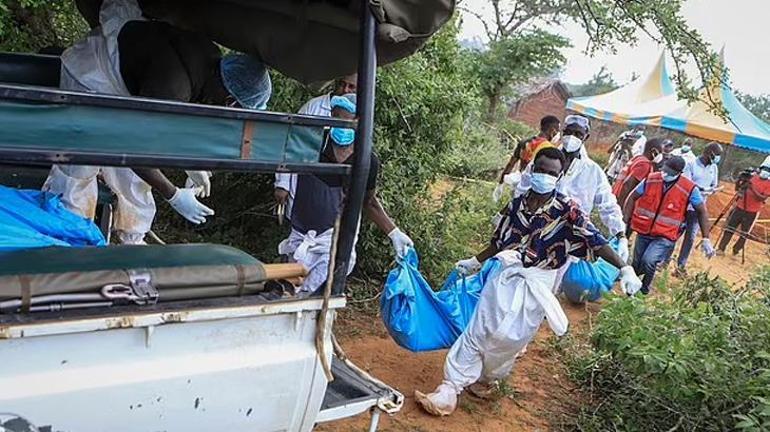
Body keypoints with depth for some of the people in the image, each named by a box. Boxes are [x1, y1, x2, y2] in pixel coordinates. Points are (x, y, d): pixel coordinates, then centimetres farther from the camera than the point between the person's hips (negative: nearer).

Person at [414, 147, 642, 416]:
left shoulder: (567, 210, -10)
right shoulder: (517, 204, 4)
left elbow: (596, 242, -15)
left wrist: (625, 269, -25)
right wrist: (475, 262, 24)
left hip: (537, 285, -3)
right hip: (506, 276, 4)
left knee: (508, 338, 0)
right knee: (478, 330, 2)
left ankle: (485, 379, 29)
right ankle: (450, 389, 9)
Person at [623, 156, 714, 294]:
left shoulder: (689, 189, -13)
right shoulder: (651, 180, -7)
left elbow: (701, 212, -4)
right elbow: (632, 198, 3)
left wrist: (706, 240, -7)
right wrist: (625, 221, -4)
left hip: (665, 237, -3)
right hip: (644, 232, 3)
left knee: (648, 261, -24)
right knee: (636, 266, 13)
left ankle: (645, 287, 6)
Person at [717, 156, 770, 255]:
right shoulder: (752, 176, 5)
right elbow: (737, 189, 10)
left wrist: (753, 189, -28)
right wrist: (740, 180, -9)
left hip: (752, 212, -3)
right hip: (740, 207, 3)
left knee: (744, 234, 3)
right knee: (730, 228, 2)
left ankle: (736, 251, 15)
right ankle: (721, 249, 5)